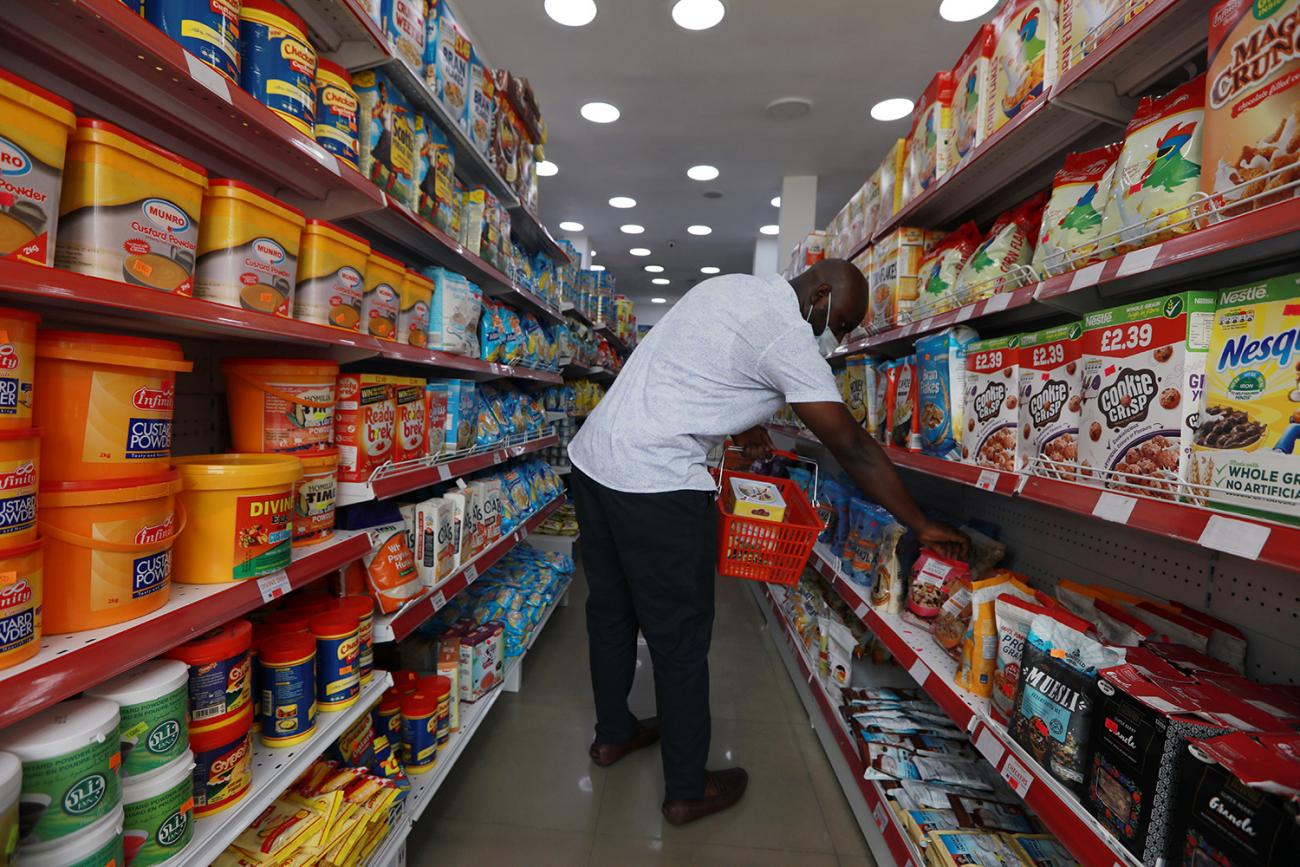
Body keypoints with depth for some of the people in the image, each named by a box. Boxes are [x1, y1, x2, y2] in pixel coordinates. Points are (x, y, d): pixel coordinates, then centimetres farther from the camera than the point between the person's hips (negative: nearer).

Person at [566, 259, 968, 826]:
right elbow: (853, 448, -11)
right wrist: (922, 526, -1)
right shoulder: (788, 336, -13)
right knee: (680, 639, 6)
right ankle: (687, 791, 25)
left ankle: (613, 734, 42)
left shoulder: (729, 285, 14)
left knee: (611, 610, 21)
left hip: (591, 456, 10)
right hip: (656, 486, -9)